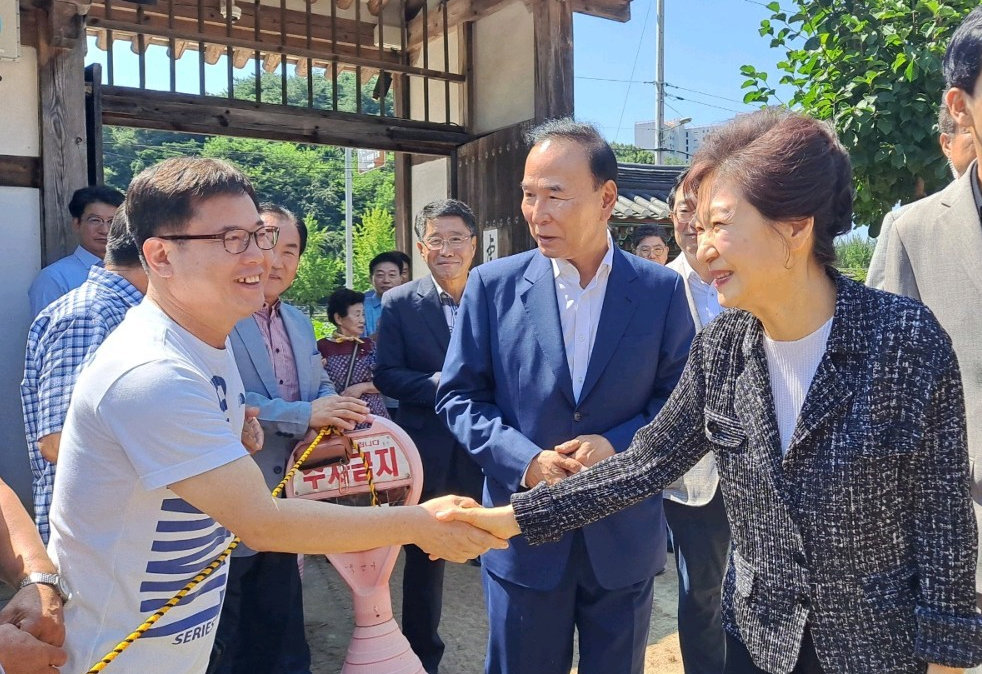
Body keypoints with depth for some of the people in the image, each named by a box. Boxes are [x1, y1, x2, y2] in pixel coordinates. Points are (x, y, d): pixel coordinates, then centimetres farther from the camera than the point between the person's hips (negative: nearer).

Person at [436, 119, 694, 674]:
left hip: (625, 539, 1)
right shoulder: (493, 285, -5)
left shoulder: (662, 290, -4)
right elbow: (459, 396, -2)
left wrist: (618, 445, -17)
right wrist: (526, 460, -16)